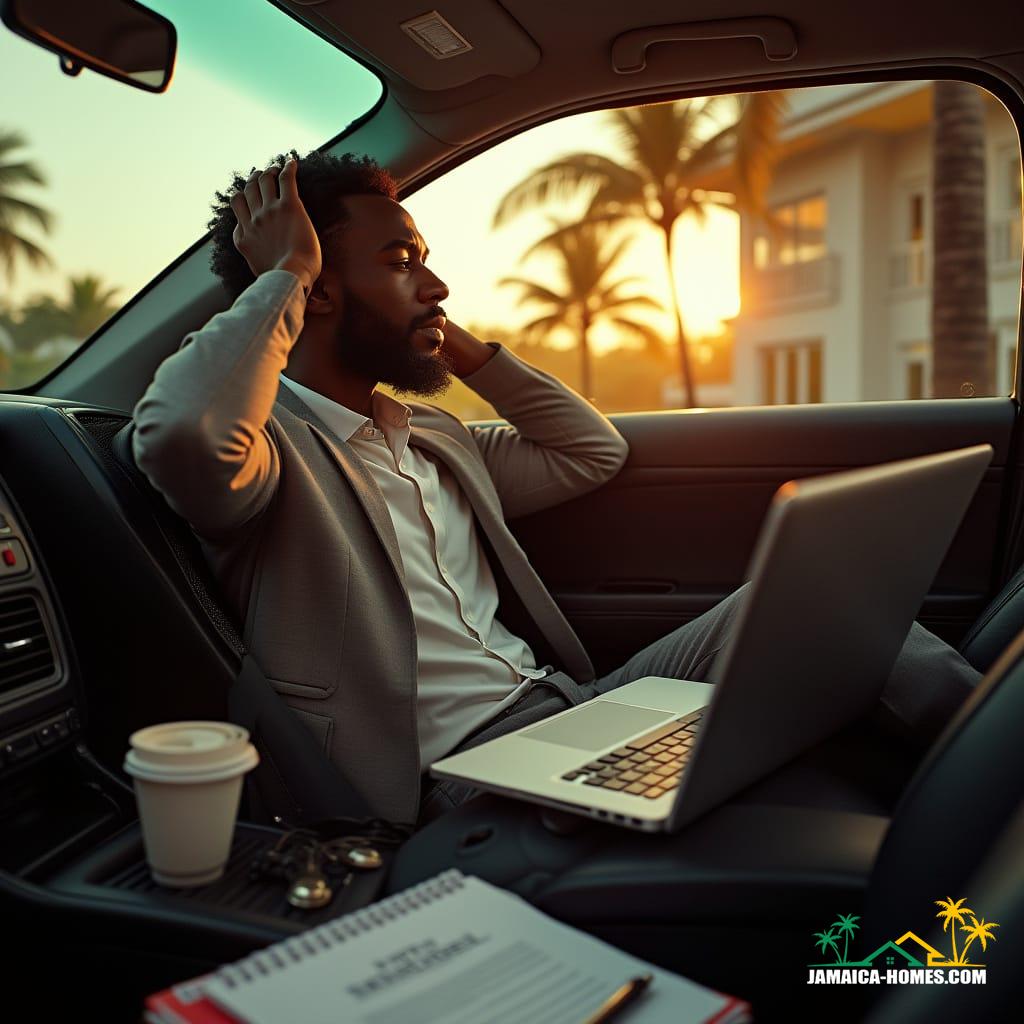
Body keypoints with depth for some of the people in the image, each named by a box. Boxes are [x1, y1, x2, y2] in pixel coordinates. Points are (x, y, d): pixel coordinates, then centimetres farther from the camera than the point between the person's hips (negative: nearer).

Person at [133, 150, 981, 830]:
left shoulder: (430, 439, 20)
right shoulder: (274, 445, -5)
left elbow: (594, 452, 26)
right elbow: (182, 434, -30)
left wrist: (461, 346, 19)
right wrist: (285, 270, -13)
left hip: (572, 711, 8)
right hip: (465, 775, -8)